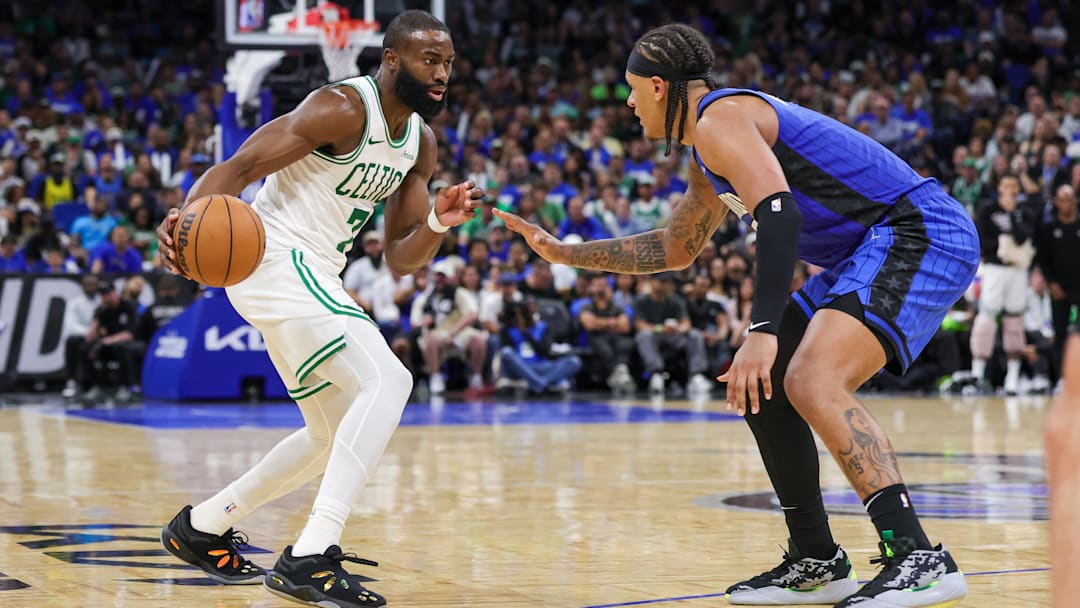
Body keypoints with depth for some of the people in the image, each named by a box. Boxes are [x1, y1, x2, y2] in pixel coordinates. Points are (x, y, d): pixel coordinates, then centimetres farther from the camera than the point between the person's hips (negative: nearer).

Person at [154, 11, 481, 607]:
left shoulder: (420, 145, 11)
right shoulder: (342, 109, -16)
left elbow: (400, 259, 13)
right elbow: (238, 166, -22)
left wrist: (439, 223, -8)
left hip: (315, 276, 10)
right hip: (275, 260, -10)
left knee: (338, 435, 20)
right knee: (387, 381, -24)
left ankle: (199, 527, 32)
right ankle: (309, 557, -29)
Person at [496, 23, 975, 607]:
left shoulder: (720, 118, -11)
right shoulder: (710, 152, 21)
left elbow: (777, 212, -27)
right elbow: (675, 248, 36)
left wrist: (763, 332, -35)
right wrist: (565, 253, 35)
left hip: (920, 233, -11)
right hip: (872, 251, 11)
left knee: (812, 383, -26)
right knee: (761, 385, 13)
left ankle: (918, 558, -27)